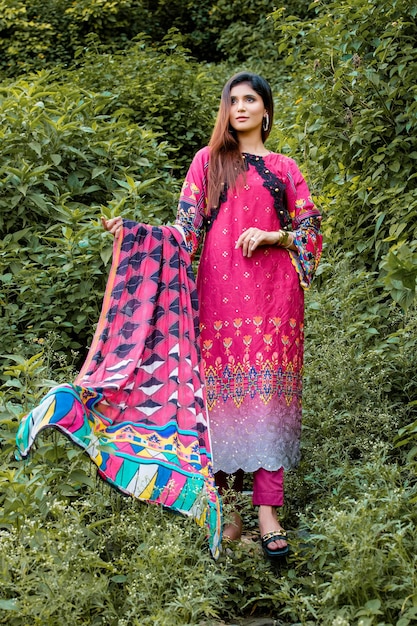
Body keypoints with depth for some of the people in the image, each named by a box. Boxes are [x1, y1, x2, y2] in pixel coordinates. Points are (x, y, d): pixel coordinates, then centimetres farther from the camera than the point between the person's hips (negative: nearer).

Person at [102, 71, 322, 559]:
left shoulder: (284, 168, 14)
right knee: (222, 390, -3)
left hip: (273, 293, 0)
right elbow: (187, 228, 7)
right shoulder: (208, 161, 13)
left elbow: (311, 230, 10)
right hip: (221, 293, 0)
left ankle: (268, 512, -4)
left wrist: (273, 235, -7)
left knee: (269, 391, -5)